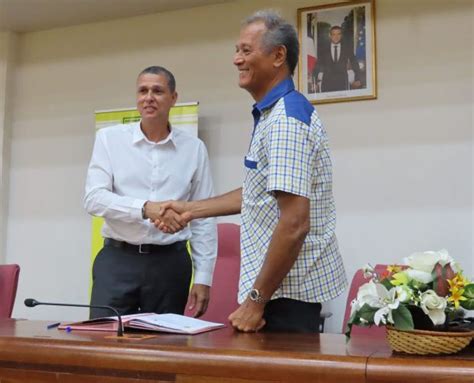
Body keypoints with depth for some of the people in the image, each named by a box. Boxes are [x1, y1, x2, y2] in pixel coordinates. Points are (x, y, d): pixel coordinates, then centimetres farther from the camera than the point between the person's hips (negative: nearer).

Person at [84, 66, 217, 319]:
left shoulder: (194, 148, 5)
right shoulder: (109, 138, 3)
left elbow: (203, 219, 6)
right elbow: (94, 199, -8)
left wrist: (203, 278, 1)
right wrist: (145, 208, -24)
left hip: (170, 263, 1)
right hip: (117, 260, -1)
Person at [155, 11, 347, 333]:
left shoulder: (286, 119, -20)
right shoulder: (273, 114, 13)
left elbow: (294, 224, -26)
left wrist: (255, 300, -21)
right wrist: (192, 209, 21)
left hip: (286, 288, -10)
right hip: (286, 283, 10)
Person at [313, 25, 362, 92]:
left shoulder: (347, 49, 11)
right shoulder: (324, 50, 10)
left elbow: (355, 64, 13)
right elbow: (317, 67, 11)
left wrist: (357, 79, 1)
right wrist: (317, 82, 0)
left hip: (342, 83, 0)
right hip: (327, 83, 0)